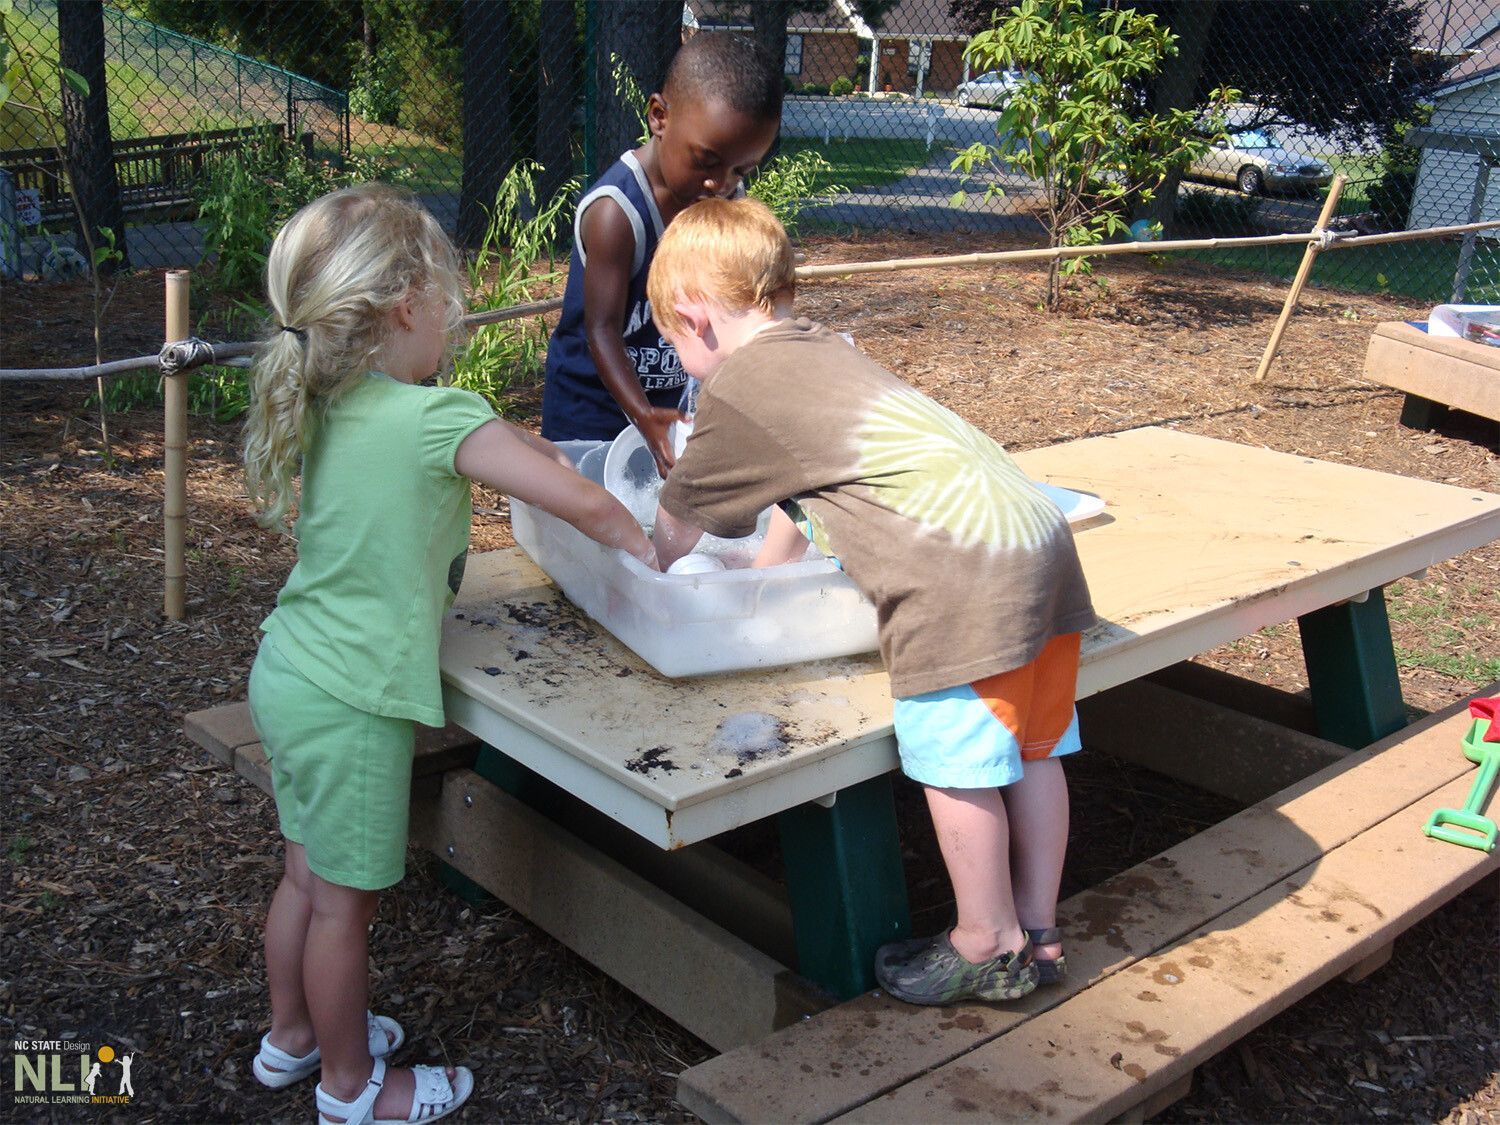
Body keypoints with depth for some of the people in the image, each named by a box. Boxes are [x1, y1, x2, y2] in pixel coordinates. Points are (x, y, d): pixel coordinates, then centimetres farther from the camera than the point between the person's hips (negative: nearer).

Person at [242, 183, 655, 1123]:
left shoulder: (329, 406, 2)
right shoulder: (441, 420, -22)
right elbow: (584, 504, -17)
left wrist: (524, 449, 15)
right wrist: (647, 547, 0)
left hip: (290, 673, 8)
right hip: (352, 700, -8)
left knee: (310, 873, 24)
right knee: (346, 898, 9)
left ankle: (292, 1036, 44)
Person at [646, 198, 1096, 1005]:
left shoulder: (734, 386, 1)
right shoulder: (824, 351, 26)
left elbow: (674, 529, 14)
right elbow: (800, 496, 37)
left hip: (963, 570, -9)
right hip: (1039, 540, 10)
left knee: (959, 767, 4)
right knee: (1030, 751, 16)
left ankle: (987, 947, 19)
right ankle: (1037, 932, 30)